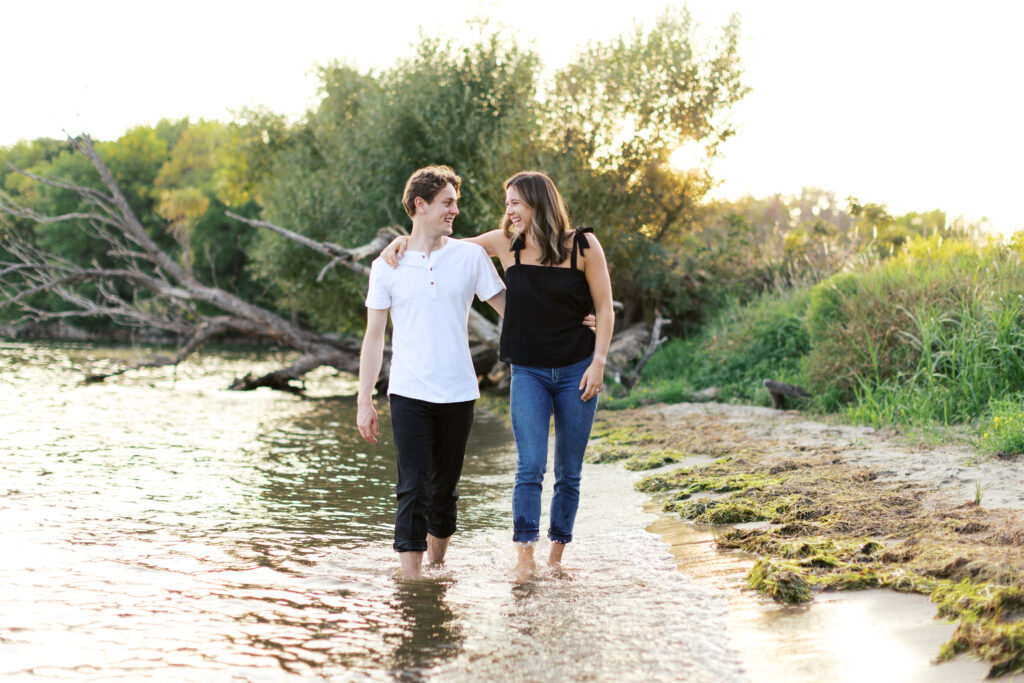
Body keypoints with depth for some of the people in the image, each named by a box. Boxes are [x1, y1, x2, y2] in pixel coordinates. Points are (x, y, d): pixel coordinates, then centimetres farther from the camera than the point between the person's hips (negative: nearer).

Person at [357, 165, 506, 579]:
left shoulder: (471, 256, 4)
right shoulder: (387, 266, 2)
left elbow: (508, 308, 9)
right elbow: (374, 337, 6)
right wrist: (364, 401, 3)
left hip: (458, 393, 2)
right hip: (409, 393, -2)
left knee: (445, 487, 10)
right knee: (413, 487, -7)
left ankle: (437, 563, 28)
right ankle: (411, 578, -5)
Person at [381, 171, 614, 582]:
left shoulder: (583, 245, -5)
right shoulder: (506, 243, 1)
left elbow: (604, 308, -1)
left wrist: (598, 362, -7)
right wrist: (405, 239, -2)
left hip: (576, 372, -1)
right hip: (528, 373, 1)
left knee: (569, 472, 5)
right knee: (530, 466, -13)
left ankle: (556, 555, 16)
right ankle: (524, 555, -15)